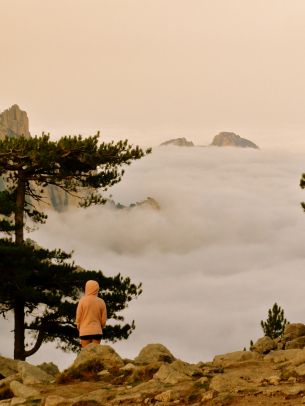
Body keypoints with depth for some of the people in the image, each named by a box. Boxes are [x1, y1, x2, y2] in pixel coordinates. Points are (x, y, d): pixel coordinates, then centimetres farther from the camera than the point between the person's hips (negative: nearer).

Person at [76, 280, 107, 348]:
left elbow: (78, 317, -3)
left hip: (85, 331, -2)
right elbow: (104, 319, 3)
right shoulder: (101, 302, 0)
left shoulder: (83, 300, -7)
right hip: (97, 331, 2)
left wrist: (79, 327, 13)